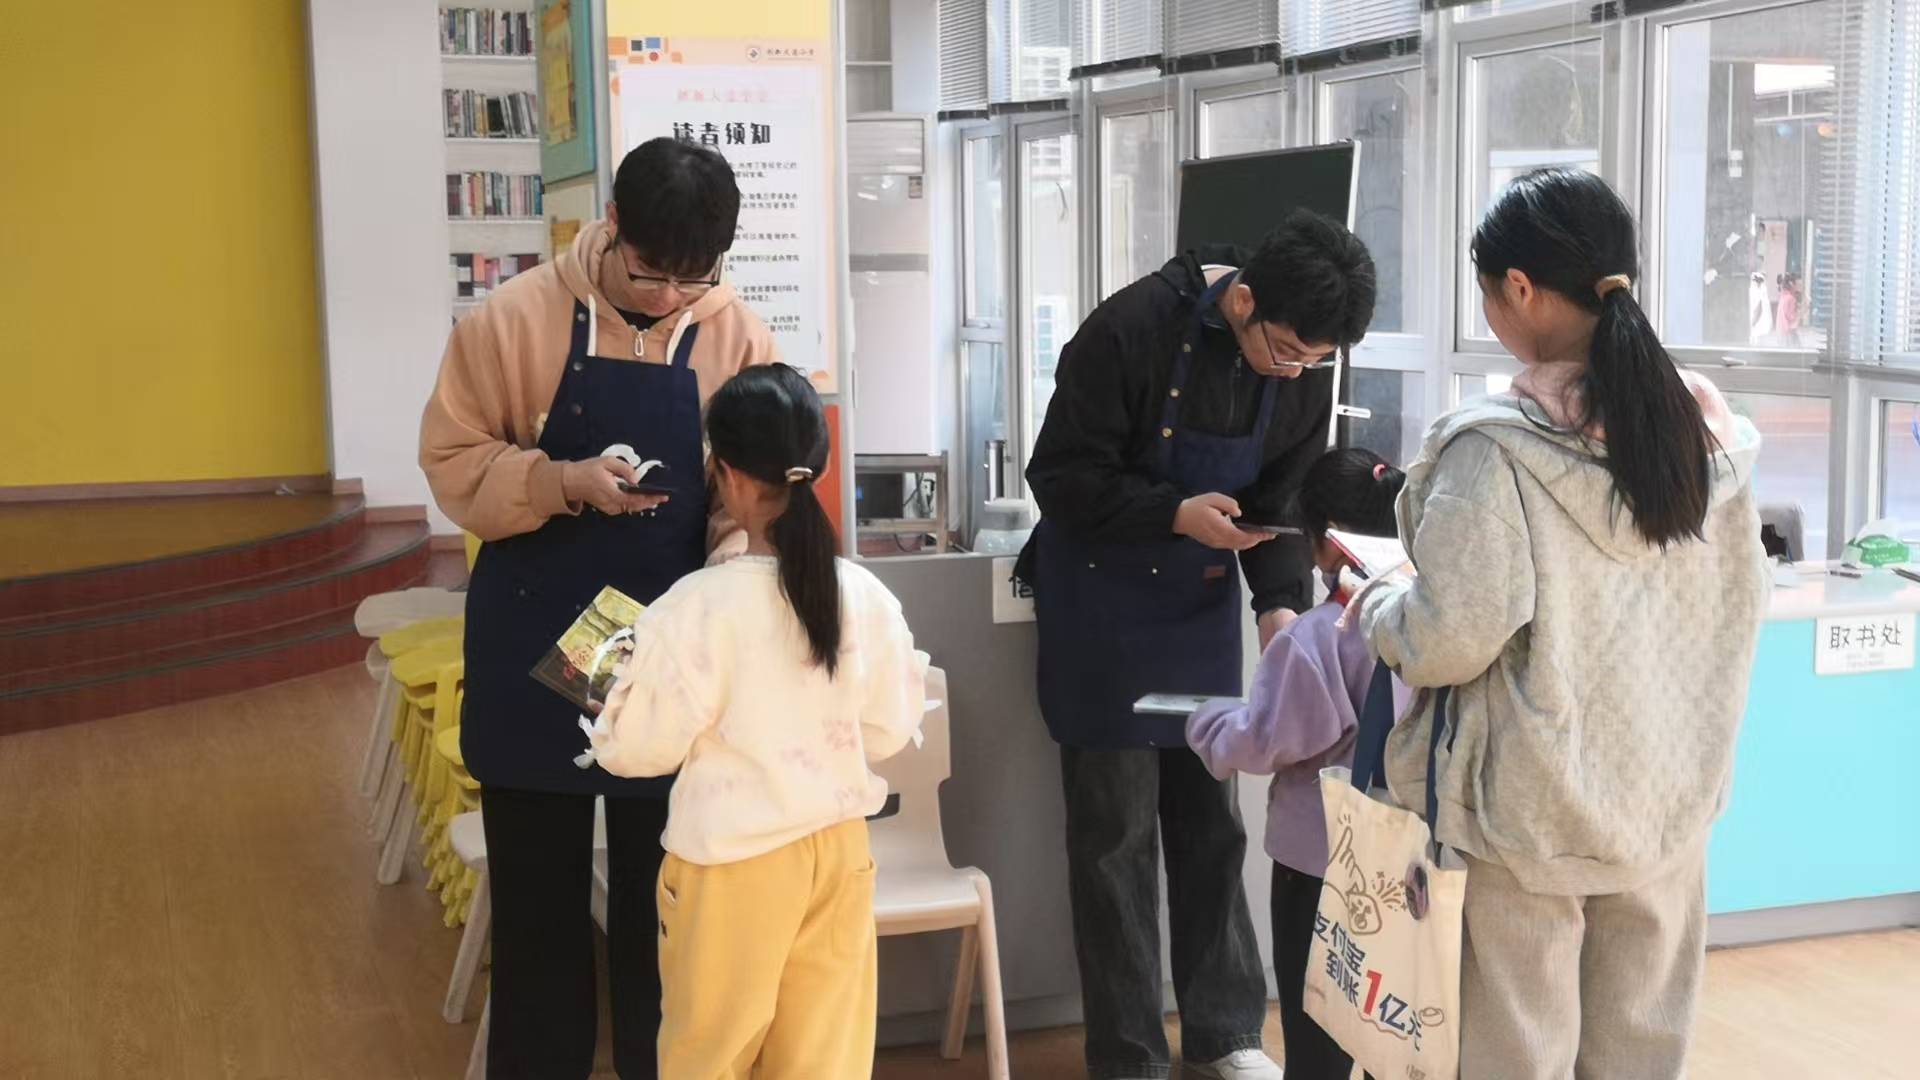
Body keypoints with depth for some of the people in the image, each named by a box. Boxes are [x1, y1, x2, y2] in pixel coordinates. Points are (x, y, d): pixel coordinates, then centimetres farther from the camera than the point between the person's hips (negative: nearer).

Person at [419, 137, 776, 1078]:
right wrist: (566, 482, -20)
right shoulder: (514, 318, -7)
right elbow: (453, 461, -4)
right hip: (535, 648, -1)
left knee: (664, 890, 11)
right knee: (536, 884, 11)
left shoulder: (740, 338, -4)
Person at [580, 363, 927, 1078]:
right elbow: (888, 733, 5)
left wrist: (610, 709, 8)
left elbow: (640, 749, -12)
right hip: (840, 846, 4)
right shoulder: (865, 596, -5)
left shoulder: (700, 605, -19)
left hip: (735, 861, -4)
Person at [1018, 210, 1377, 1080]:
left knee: (1211, 819, 11)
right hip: (1103, 603, -4)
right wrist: (1175, 515, -31)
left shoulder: (1305, 373, -8)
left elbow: (1285, 503, -1)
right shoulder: (1130, 331, -24)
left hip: (1203, 604, 5)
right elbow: (1062, 476, -20)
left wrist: (1283, 604, -17)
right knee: (1115, 829, 0)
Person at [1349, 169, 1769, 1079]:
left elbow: (1452, 638, -20)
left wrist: (1378, 608, 0)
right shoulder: (1708, 429, 1)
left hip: (1533, 806, -6)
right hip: (1669, 792, 6)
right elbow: (1739, 603, 10)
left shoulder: (1495, 446, -19)